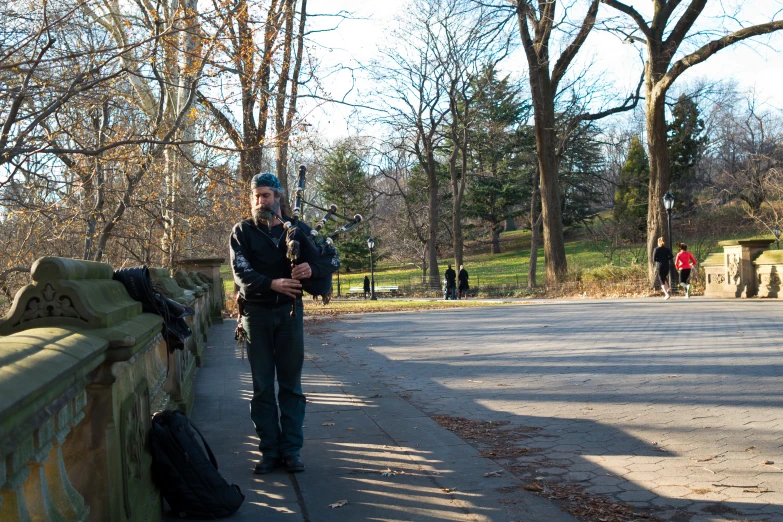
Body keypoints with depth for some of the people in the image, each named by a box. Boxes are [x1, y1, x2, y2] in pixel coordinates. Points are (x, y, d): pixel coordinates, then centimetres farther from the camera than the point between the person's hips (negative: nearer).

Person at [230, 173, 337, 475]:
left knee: (291, 384, 4)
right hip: (256, 312, -1)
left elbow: (331, 262, 1)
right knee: (262, 386, 4)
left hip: (289, 311, 1)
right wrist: (272, 283, -28)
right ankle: (269, 450, 10)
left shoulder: (297, 229, 6)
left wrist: (312, 267, -22)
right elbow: (241, 272, -12)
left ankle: (291, 450, 11)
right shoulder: (242, 231, 2)